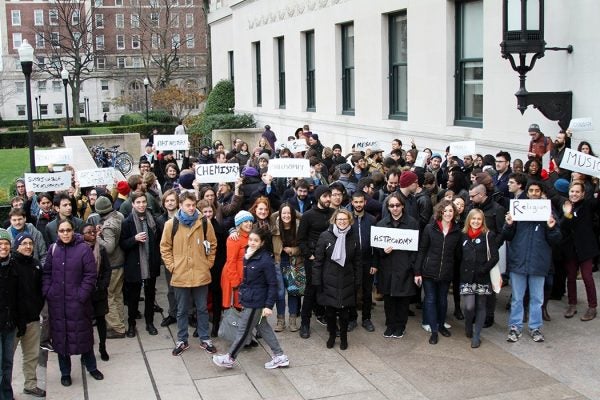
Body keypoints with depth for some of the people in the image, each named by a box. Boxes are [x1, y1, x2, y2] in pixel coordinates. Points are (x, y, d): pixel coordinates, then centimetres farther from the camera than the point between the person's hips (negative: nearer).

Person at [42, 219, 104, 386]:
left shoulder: (83, 249, -8)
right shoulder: (53, 249, 3)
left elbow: (91, 275, -9)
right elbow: (46, 273, 9)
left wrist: (82, 295, -14)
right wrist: (47, 292, -2)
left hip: (77, 302, -3)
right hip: (57, 302, 3)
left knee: (83, 334, 8)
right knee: (60, 335, 9)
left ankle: (91, 367, 27)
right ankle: (65, 372, 23)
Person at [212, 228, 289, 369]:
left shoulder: (266, 260, -20)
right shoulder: (249, 256, 5)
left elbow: (273, 284, -18)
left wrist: (269, 305, -20)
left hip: (256, 302, -9)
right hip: (249, 299, 9)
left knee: (243, 330, 6)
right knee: (263, 327, 16)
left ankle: (230, 358, 22)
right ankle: (279, 357, 25)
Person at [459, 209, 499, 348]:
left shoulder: (489, 235, -2)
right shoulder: (463, 235, 7)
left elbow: (495, 257, -7)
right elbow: (460, 256, 13)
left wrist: (483, 270, -15)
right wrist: (461, 271, 2)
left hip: (483, 278, -1)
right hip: (467, 277, 1)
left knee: (480, 306, 6)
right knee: (468, 306, -9)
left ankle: (476, 336, 17)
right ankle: (468, 326, 21)